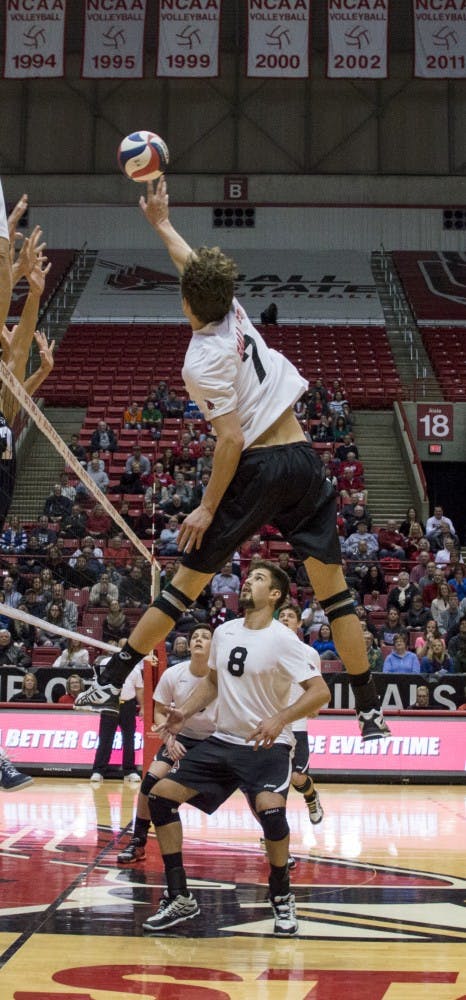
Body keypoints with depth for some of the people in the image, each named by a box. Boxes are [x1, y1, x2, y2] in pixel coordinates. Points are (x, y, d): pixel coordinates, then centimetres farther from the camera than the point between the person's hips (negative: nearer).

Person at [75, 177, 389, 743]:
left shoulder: (203, 361, -11)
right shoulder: (234, 314, 6)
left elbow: (232, 440, -15)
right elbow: (200, 269, 26)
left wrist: (208, 508, -10)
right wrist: (161, 224, 38)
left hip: (256, 470, -5)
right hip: (303, 462, 6)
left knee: (187, 581, 1)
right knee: (332, 585, 5)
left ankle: (112, 683, 6)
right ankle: (370, 710, 5)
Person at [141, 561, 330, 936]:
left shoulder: (282, 640, -14)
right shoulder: (224, 632, 4)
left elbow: (320, 692, -20)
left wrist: (280, 719, -34)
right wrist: (184, 713, 4)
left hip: (268, 745, -7)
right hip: (223, 740, 7)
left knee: (269, 807, -33)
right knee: (161, 795, -4)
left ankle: (281, 897, -7)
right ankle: (180, 898, 6)